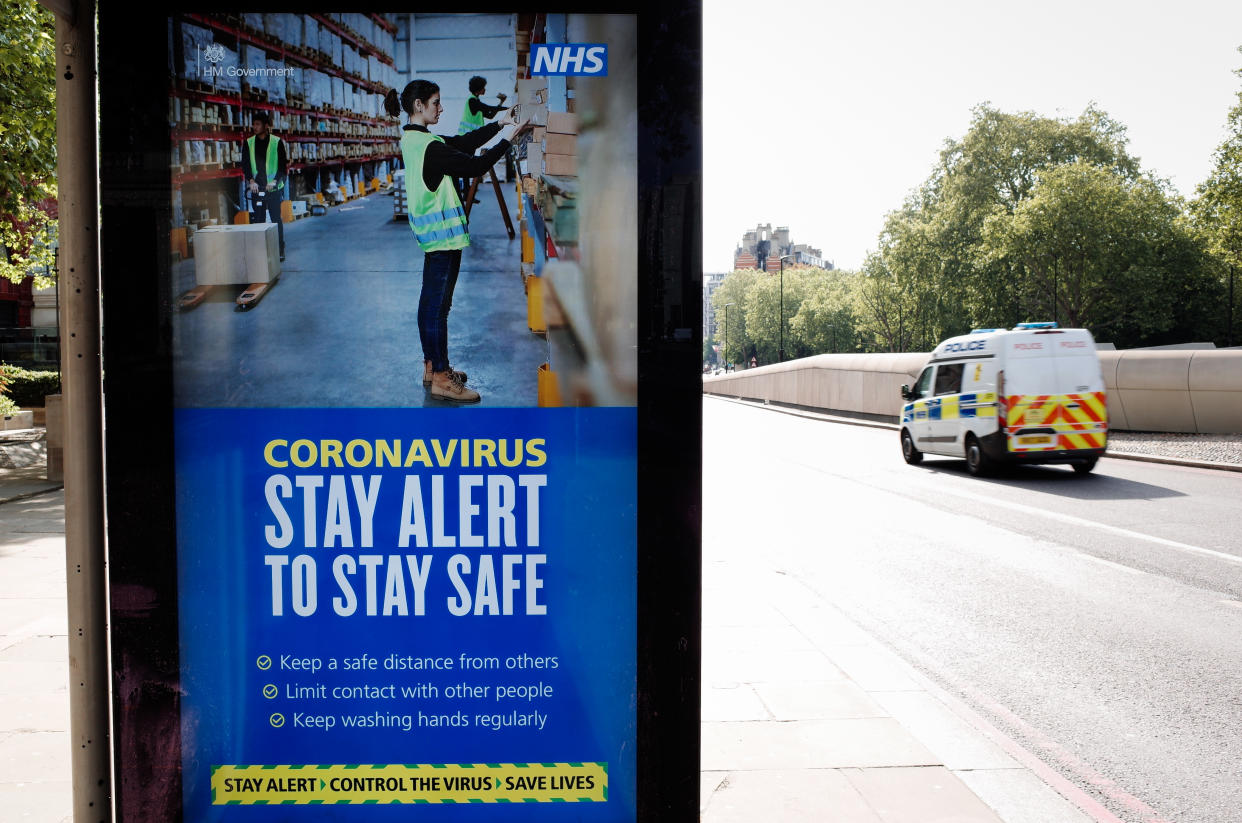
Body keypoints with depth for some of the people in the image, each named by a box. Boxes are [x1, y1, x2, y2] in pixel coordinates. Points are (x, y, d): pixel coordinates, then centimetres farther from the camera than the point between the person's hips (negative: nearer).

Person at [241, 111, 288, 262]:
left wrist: (275, 181, -14)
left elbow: (283, 164, -1)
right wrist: (251, 180, -8)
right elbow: (245, 164, 7)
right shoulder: (249, 143, 8)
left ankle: (280, 249, 7)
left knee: (276, 218, 0)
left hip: (273, 187, -3)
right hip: (256, 187, 3)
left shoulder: (277, 142, -1)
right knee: (258, 219, 3)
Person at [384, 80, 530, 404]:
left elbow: (461, 142, 10)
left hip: (430, 231, 10)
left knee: (430, 300, 17)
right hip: (443, 232, -10)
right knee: (438, 304, -4)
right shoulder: (429, 146, -22)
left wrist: (498, 124, 7)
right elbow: (474, 166, -22)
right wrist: (507, 138, -14)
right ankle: (441, 379, 3)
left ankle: (432, 366, 28)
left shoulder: (412, 139, 8)